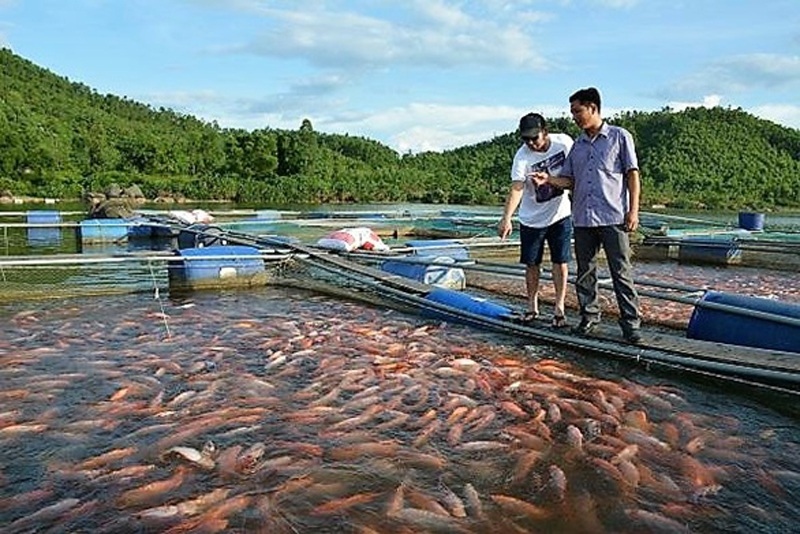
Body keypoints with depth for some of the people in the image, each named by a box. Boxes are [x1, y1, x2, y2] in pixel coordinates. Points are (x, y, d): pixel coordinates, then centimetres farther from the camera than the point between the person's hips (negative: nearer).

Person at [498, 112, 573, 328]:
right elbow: (516, 188, -33)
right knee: (532, 264, 7)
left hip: (560, 215, 1)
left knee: (560, 262, 0)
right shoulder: (522, 156, -21)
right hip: (532, 219, -1)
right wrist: (506, 219, -45)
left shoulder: (564, 142, -12)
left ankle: (559, 308, 13)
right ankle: (532, 306, 25)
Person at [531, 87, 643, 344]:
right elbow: (569, 180, 15)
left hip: (613, 217, -5)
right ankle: (589, 316, 24)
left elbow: (632, 174, 0)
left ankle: (631, 323, 2)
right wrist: (548, 179, -5)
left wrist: (633, 210, -8)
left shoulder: (620, 137, 2)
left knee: (621, 272, -4)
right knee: (585, 272, 11)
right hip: (582, 219, 5)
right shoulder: (577, 145, 16)